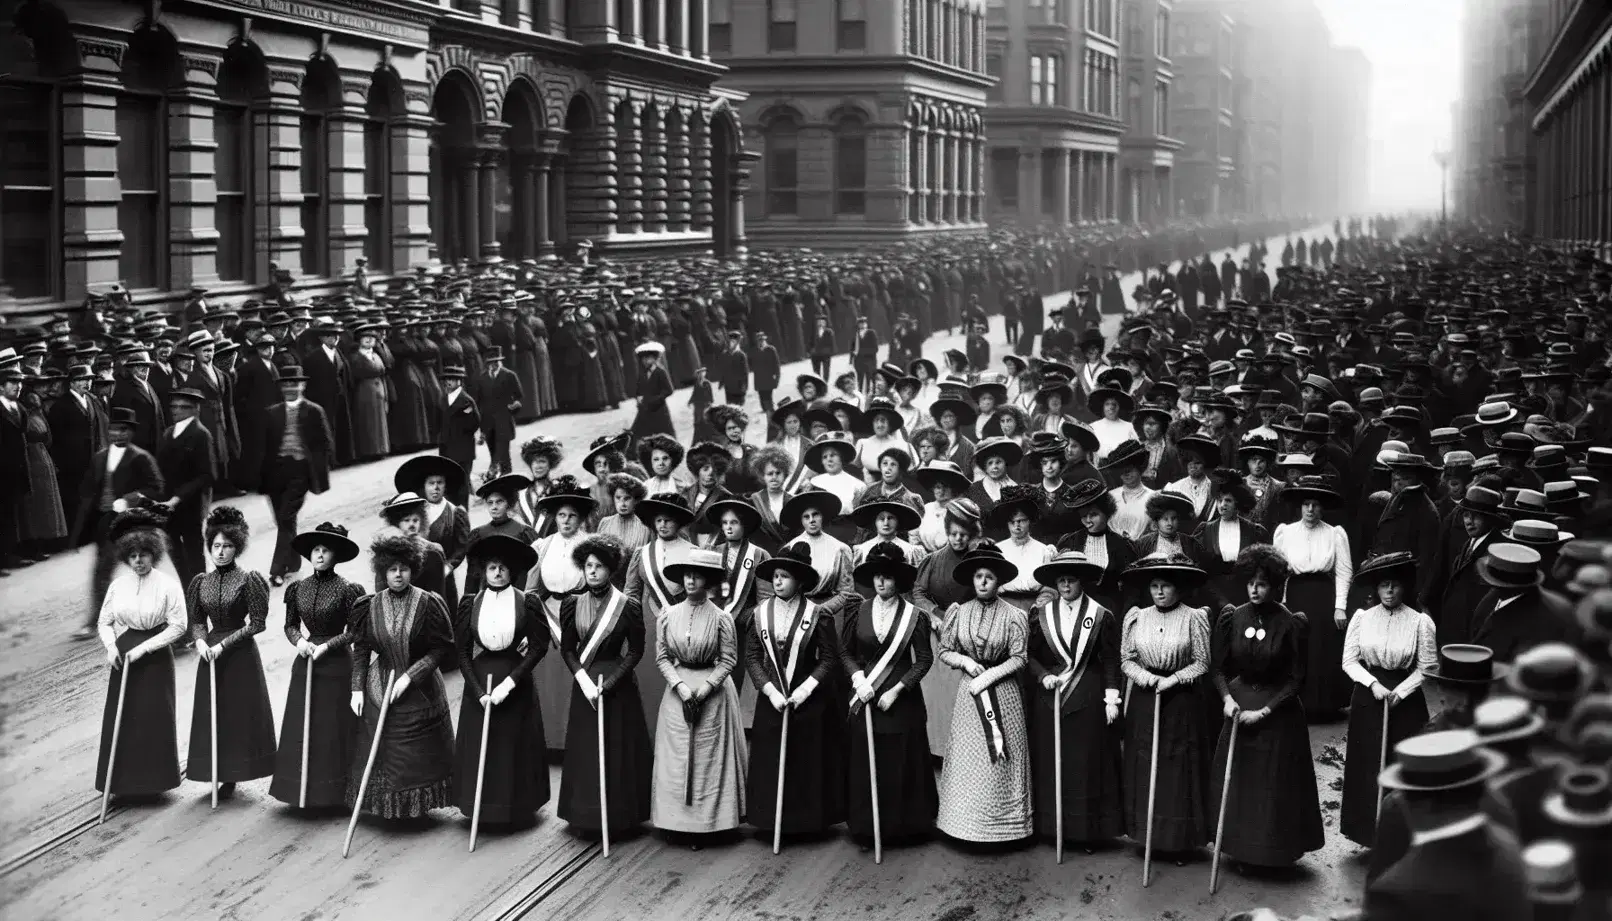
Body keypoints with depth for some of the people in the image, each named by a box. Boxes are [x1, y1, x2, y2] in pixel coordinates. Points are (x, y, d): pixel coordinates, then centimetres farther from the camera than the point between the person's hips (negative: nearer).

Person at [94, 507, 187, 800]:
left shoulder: (167, 585, -8)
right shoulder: (118, 586, 3)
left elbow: (179, 625, -11)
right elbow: (104, 621, 9)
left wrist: (143, 647, -14)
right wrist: (110, 645, -10)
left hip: (155, 658, -3)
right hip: (123, 658, 3)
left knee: (154, 717, 1)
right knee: (121, 718, 2)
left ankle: (153, 780, 11)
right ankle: (123, 782, 9)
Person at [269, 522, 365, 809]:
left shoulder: (347, 590, -8)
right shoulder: (298, 588, 5)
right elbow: (290, 625, 11)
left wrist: (326, 646, -16)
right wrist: (299, 640, -9)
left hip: (336, 667, -4)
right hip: (304, 665, 4)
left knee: (333, 730, 0)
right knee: (300, 729, 6)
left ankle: (332, 792, 8)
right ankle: (302, 791, 13)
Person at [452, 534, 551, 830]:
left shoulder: (527, 602, -5)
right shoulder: (470, 604, 0)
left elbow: (539, 645, -8)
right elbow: (463, 652, 0)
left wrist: (510, 682, -16)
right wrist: (479, 692, -10)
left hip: (516, 682, -1)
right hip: (479, 681, 2)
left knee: (515, 747, 5)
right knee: (479, 748, 4)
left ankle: (517, 811, 18)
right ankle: (482, 809, 16)